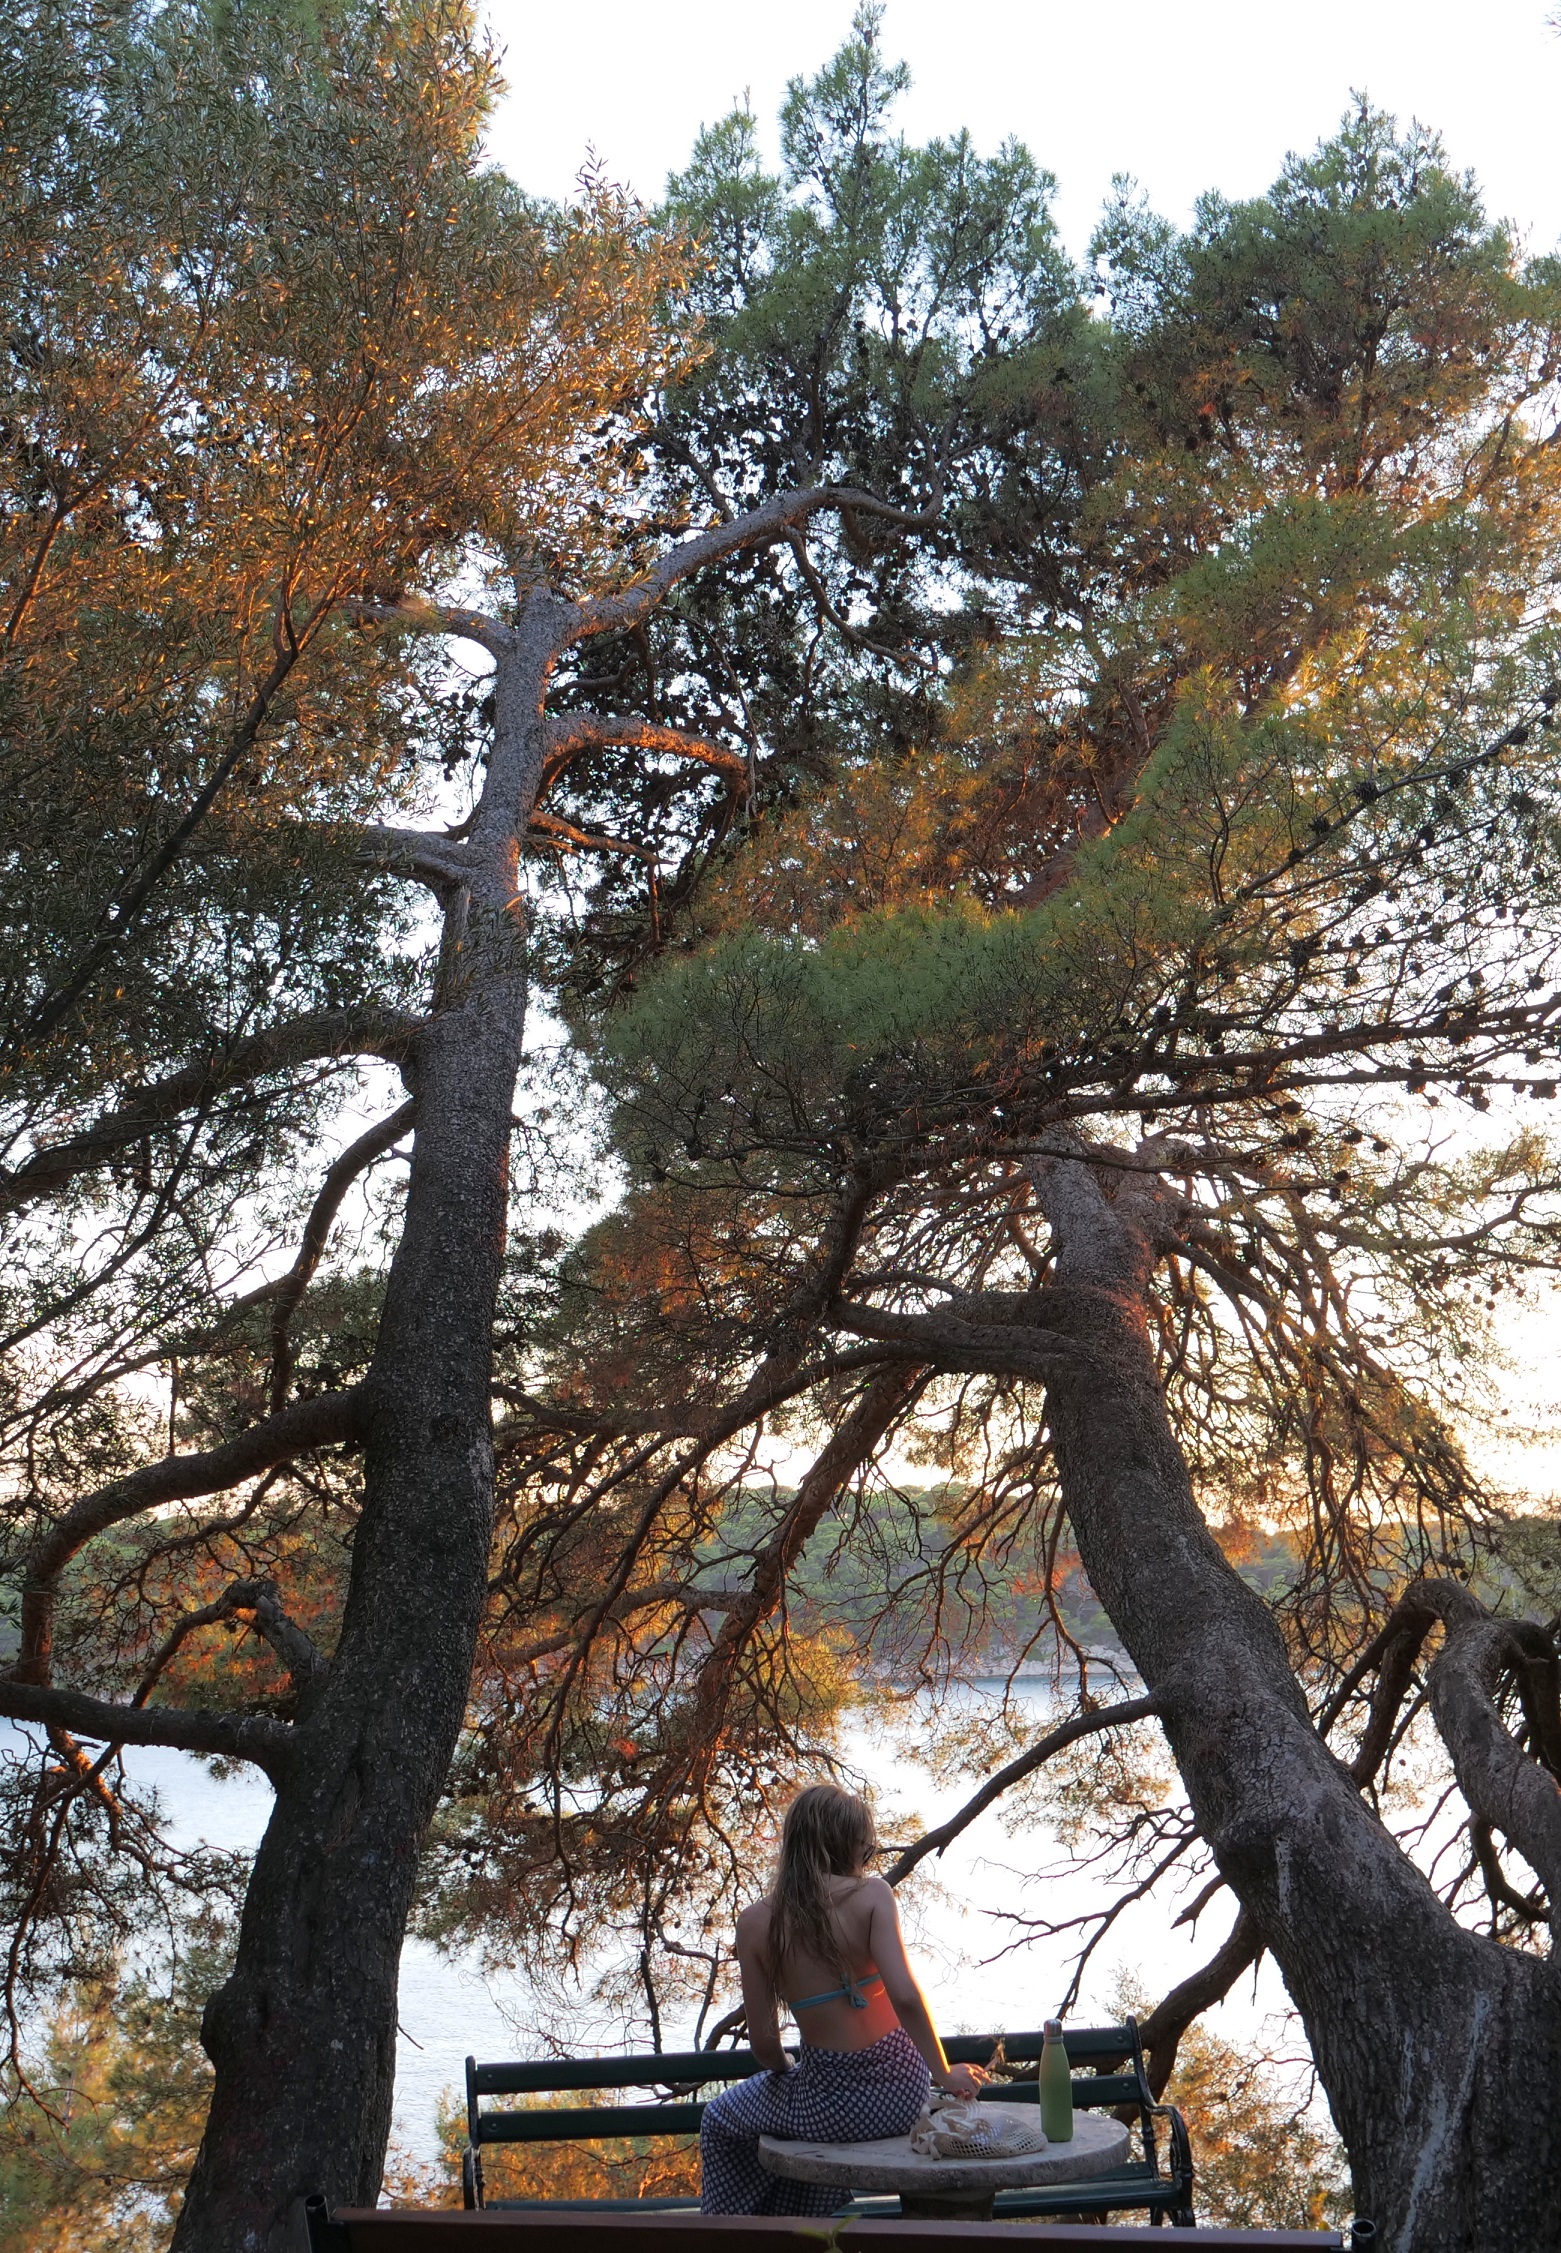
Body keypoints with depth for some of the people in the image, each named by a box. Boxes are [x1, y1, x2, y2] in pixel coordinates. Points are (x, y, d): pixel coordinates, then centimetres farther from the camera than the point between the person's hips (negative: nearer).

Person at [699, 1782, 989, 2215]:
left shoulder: (756, 1922, -8)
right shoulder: (871, 1895, -11)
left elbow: (763, 2040, -6)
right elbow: (905, 1996, -20)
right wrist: (945, 2074, -6)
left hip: (830, 2109, -2)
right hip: (902, 2095, 2)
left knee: (720, 2122, 30)